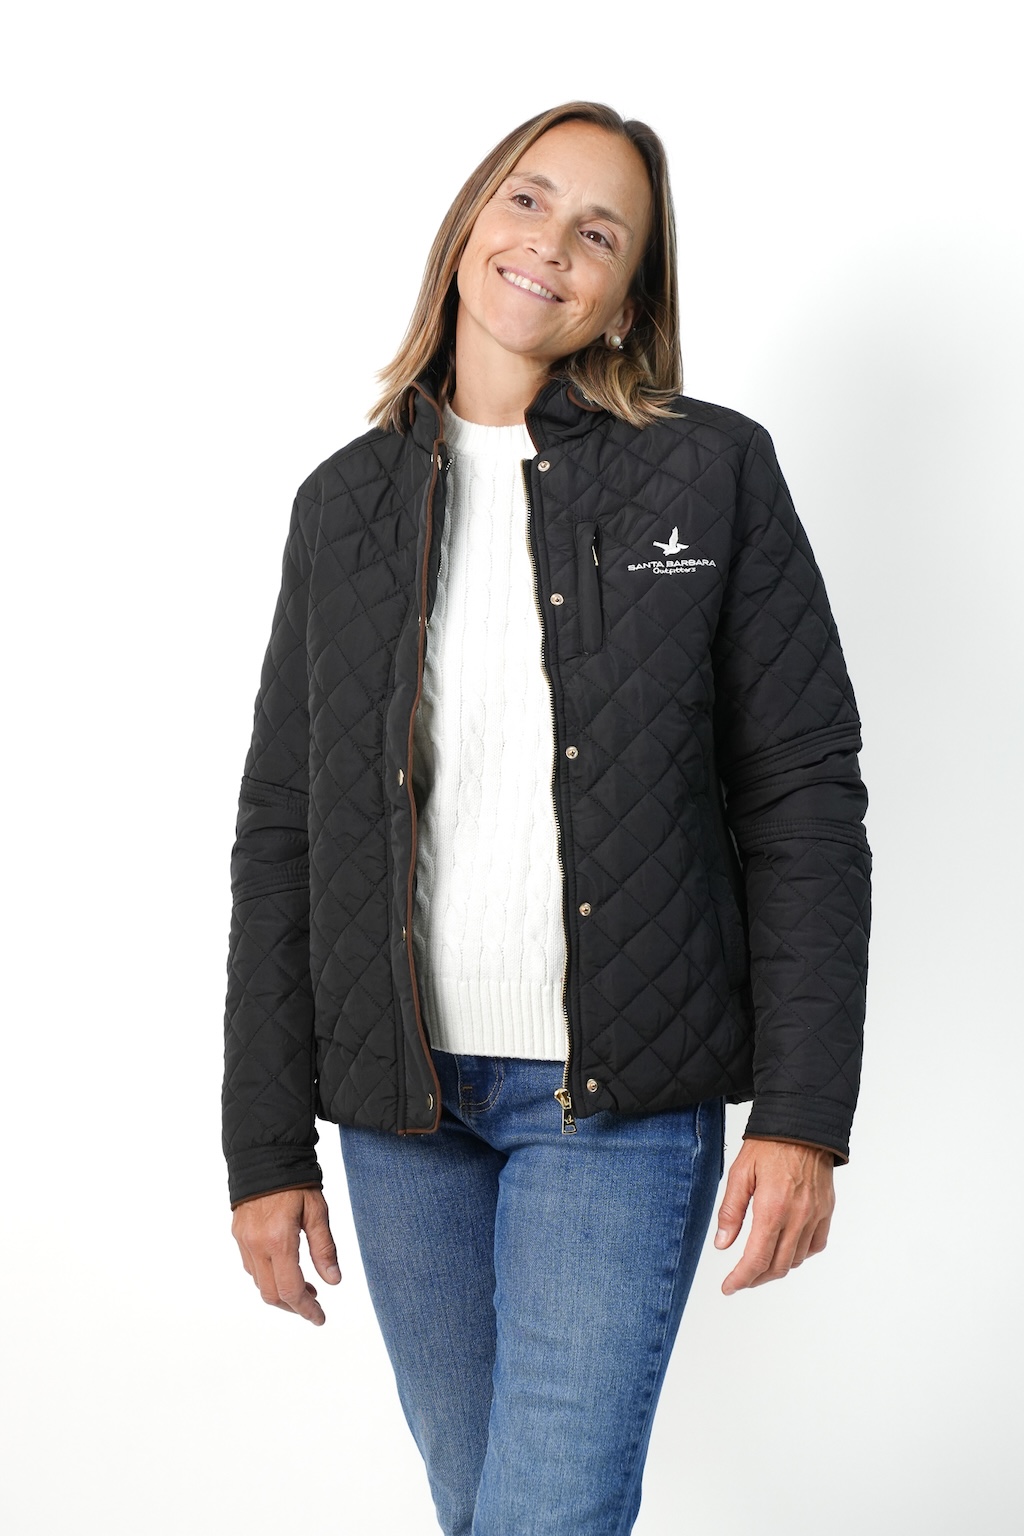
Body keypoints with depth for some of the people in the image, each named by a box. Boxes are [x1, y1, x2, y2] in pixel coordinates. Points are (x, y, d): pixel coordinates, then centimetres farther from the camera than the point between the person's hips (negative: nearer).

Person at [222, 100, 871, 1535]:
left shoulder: (713, 472, -2)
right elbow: (280, 834, 6)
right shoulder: (347, 501, 6)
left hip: (621, 1103, -3)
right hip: (400, 1097, 3)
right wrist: (266, 1144, 4)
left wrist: (803, 1111, -11)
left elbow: (805, 797, -4)